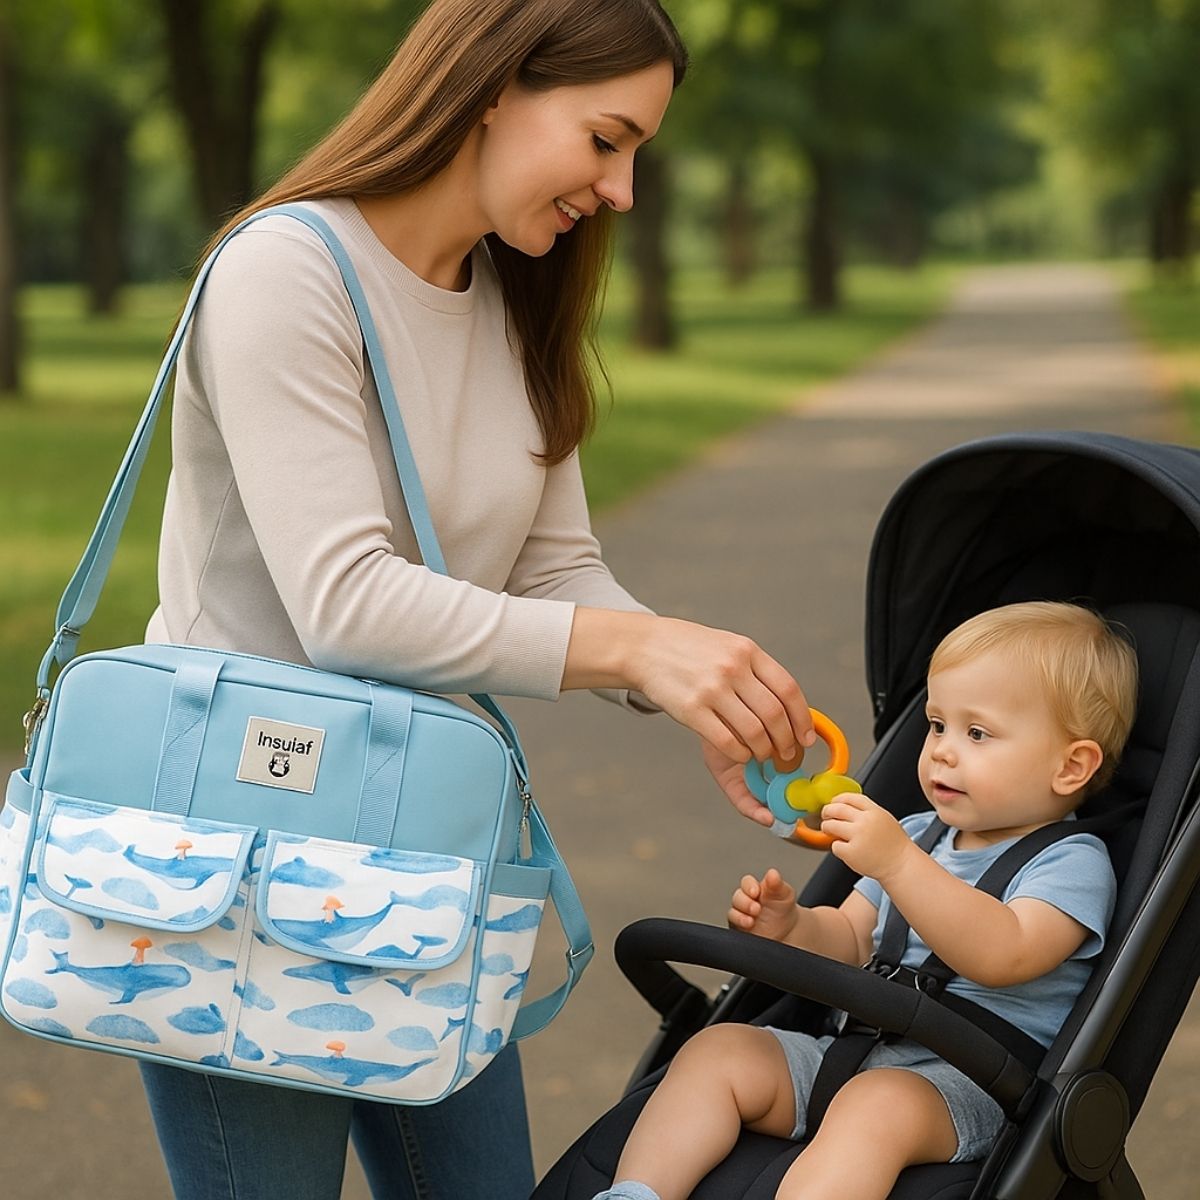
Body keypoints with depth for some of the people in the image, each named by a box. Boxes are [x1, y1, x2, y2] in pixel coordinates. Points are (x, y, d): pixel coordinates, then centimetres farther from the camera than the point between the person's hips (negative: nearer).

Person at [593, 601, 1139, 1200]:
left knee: (876, 1103, -38)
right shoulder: (918, 835, 19)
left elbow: (1003, 955, -26)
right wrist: (792, 925, 0)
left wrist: (897, 863, -34)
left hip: (968, 1082, -8)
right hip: (847, 1051, 8)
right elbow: (851, 941, 24)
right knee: (717, 1049, -10)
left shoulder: (1074, 864, -7)